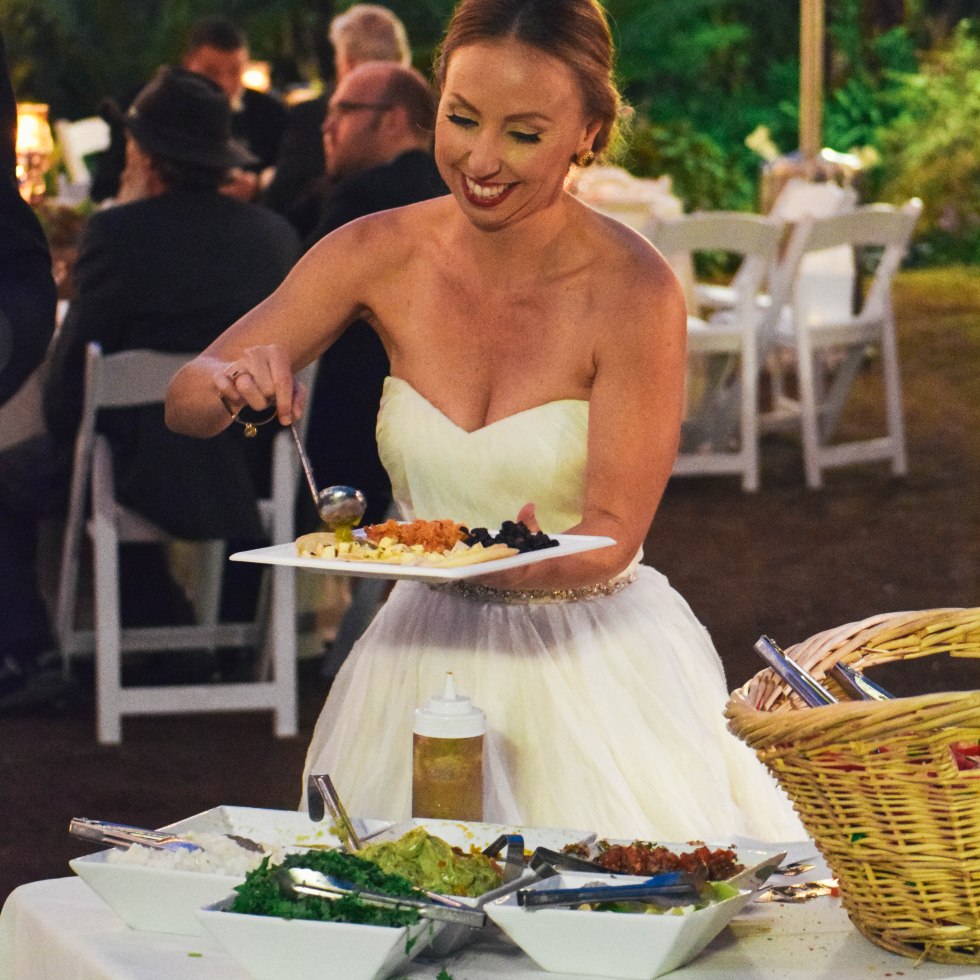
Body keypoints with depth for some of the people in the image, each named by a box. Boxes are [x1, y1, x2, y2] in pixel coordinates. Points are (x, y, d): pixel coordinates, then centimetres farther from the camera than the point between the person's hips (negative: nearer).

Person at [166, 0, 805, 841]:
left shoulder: (634, 291, -15)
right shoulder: (384, 253, -5)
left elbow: (610, 540, -15)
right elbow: (183, 402, -2)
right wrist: (233, 386, -25)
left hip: (594, 678, -3)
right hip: (425, 658, 3)